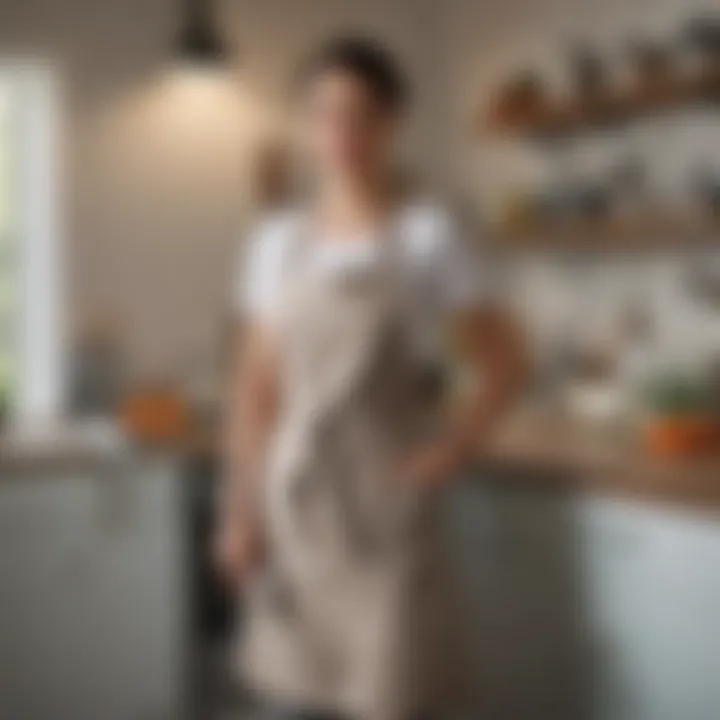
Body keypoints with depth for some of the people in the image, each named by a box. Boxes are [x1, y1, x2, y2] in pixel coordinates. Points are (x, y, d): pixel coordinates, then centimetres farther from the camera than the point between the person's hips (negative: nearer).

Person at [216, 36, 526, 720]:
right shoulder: (276, 240, 6)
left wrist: (436, 464, -8)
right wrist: (241, 507, 4)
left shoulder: (427, 235, -4)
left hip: (384, 503, -3)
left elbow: (502, 367, -2)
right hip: (295, 507, 4)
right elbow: (257, 386, 8)